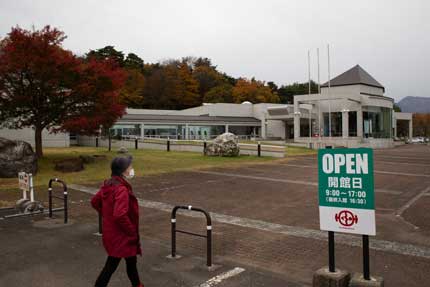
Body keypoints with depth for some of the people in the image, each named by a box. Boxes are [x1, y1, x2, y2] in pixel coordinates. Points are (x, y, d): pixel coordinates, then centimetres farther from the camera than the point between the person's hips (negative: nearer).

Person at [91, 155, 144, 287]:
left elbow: (95, 202, 15)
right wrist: (132, 231, -21)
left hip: (111, 232, 9)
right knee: (111, 266, 8)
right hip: (119, 235, -9)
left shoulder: (108, 185, 1)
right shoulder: (122, 190, -27)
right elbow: (120, 215, -36)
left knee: (131, 260, 24)